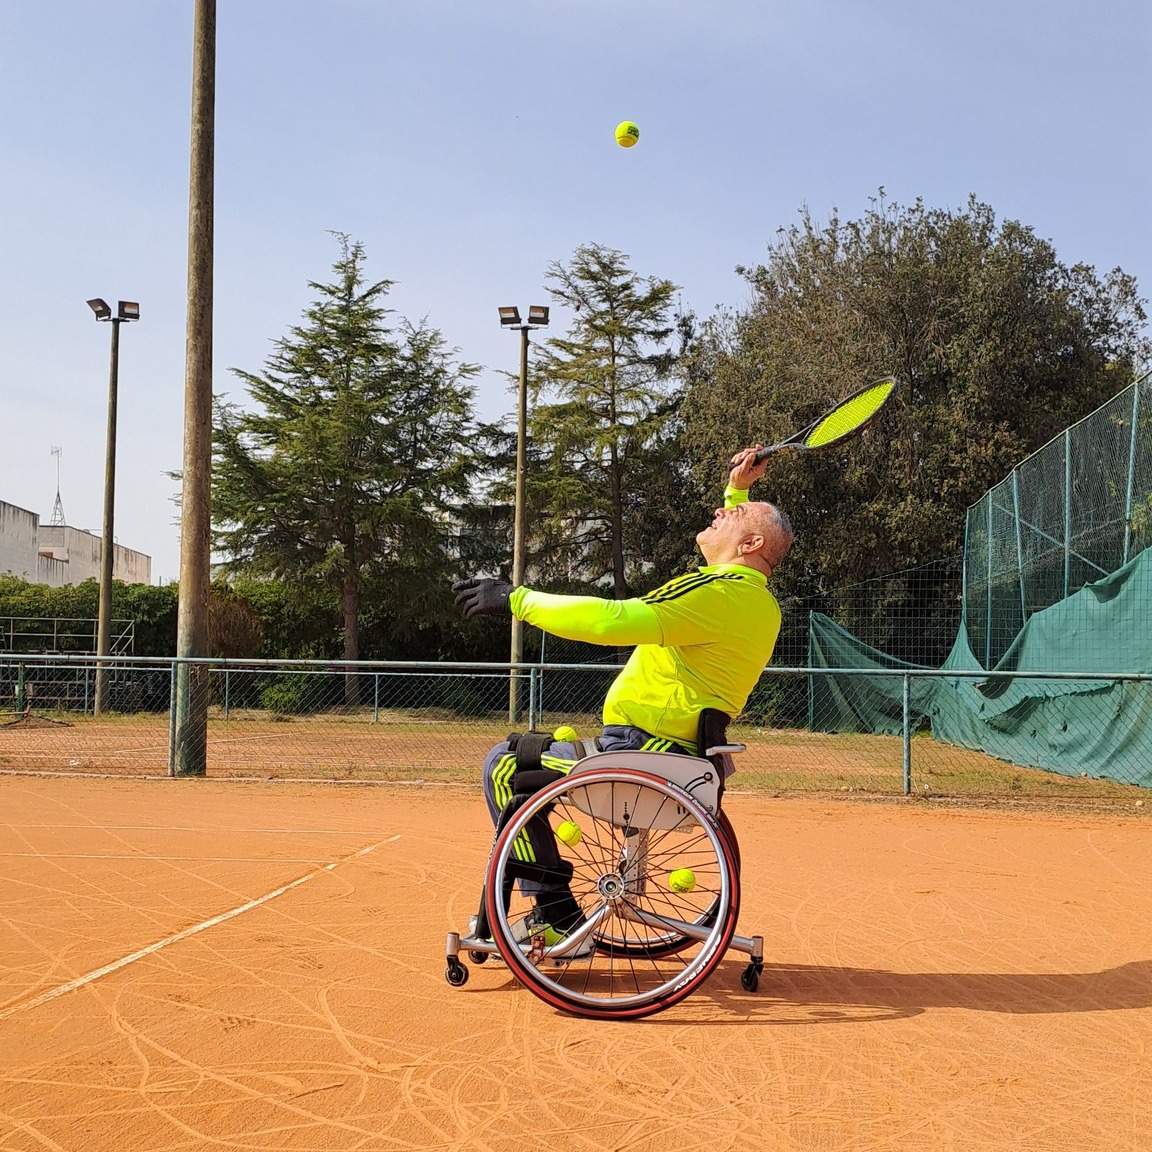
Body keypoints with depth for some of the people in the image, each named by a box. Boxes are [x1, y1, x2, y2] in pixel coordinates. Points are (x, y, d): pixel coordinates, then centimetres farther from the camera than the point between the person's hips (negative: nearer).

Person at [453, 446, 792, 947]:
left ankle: (560, 920, -4)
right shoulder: (763, 603, 12)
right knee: (530, 749, 22)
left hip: (642, 754, -10)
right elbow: (736, 556, 38)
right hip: (683, 754, 10)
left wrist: (516, 599, -21)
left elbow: (612, 620, -28)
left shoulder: (719, 592, -18)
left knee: (506, 764, -6)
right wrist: (738, 489, 34)